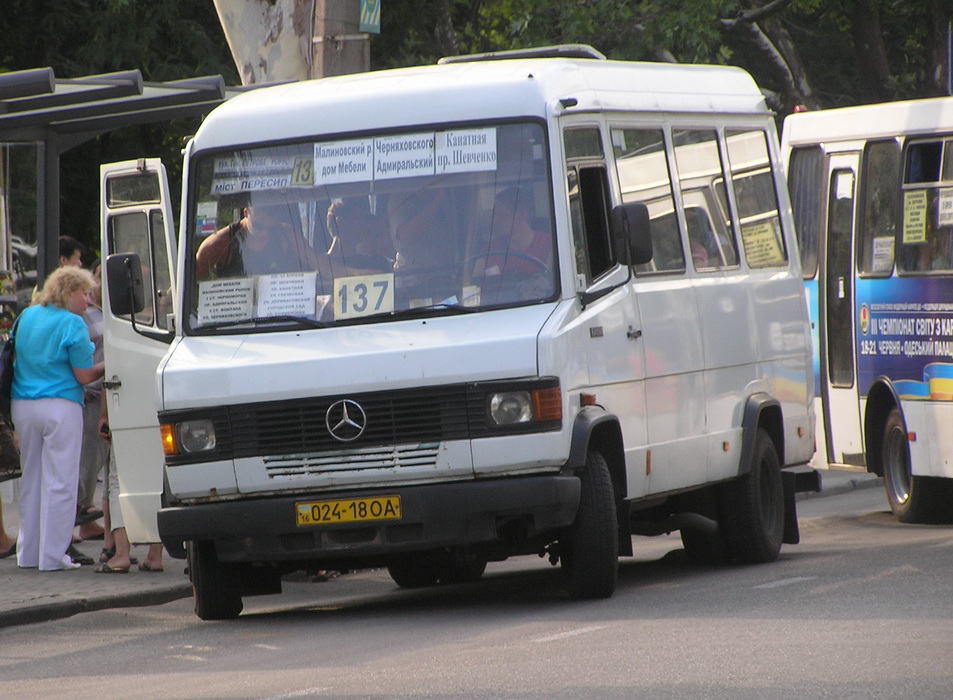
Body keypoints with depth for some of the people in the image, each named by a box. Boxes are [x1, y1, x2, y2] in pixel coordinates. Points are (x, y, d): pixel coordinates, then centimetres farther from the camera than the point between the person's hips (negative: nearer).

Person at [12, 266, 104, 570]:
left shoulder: (27, 316, 10)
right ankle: (53, 555, -4)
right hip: (60, 406, -7)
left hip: (22, 407, 7)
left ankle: (28, 553, 17)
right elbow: (84, 376, -11)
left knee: (31, 480, 14)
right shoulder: (72, 324, -11)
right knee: (60, 482, -2)